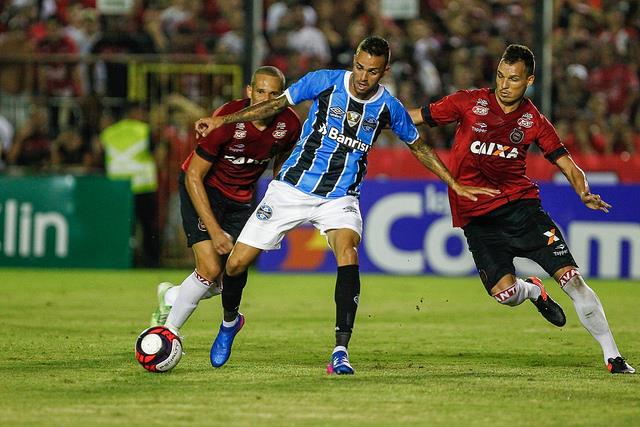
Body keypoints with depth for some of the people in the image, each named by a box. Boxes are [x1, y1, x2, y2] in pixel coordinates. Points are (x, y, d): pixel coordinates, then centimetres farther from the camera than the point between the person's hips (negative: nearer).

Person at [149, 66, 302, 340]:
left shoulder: (289, 124, -15)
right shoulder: (227, 120, -29)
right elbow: (194, 176, -23)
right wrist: (215, 231, -27)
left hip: (242, 197, 5)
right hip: (203, 189, -5)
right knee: (210, 269, -19)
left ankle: (171, 297, 27)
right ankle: (169, 332, -1)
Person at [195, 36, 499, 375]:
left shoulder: (389, 107, -5)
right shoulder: (324, 81, -10)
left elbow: (418, 147, 12)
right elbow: (276, 104, 2)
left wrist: (456, 186, 11)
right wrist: (223, 120, -2)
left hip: (340, 198, 0)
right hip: (292, 189, 0)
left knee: (348, 255, -30)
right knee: (237, 263, -2)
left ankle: (341, 352, -27)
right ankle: (230, 321, 31)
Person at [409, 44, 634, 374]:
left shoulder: (533, 121, 2)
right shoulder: (469, 103, -2)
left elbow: (567, 165, 4)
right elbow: (415, 117, 6)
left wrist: (584, 193, -16)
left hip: (520, 205, 1)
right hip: (476, 216, -1)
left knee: (570, 276, -11)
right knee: (504, 292, -18)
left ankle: (612, 356, -2)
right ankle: (533, 291, 23)